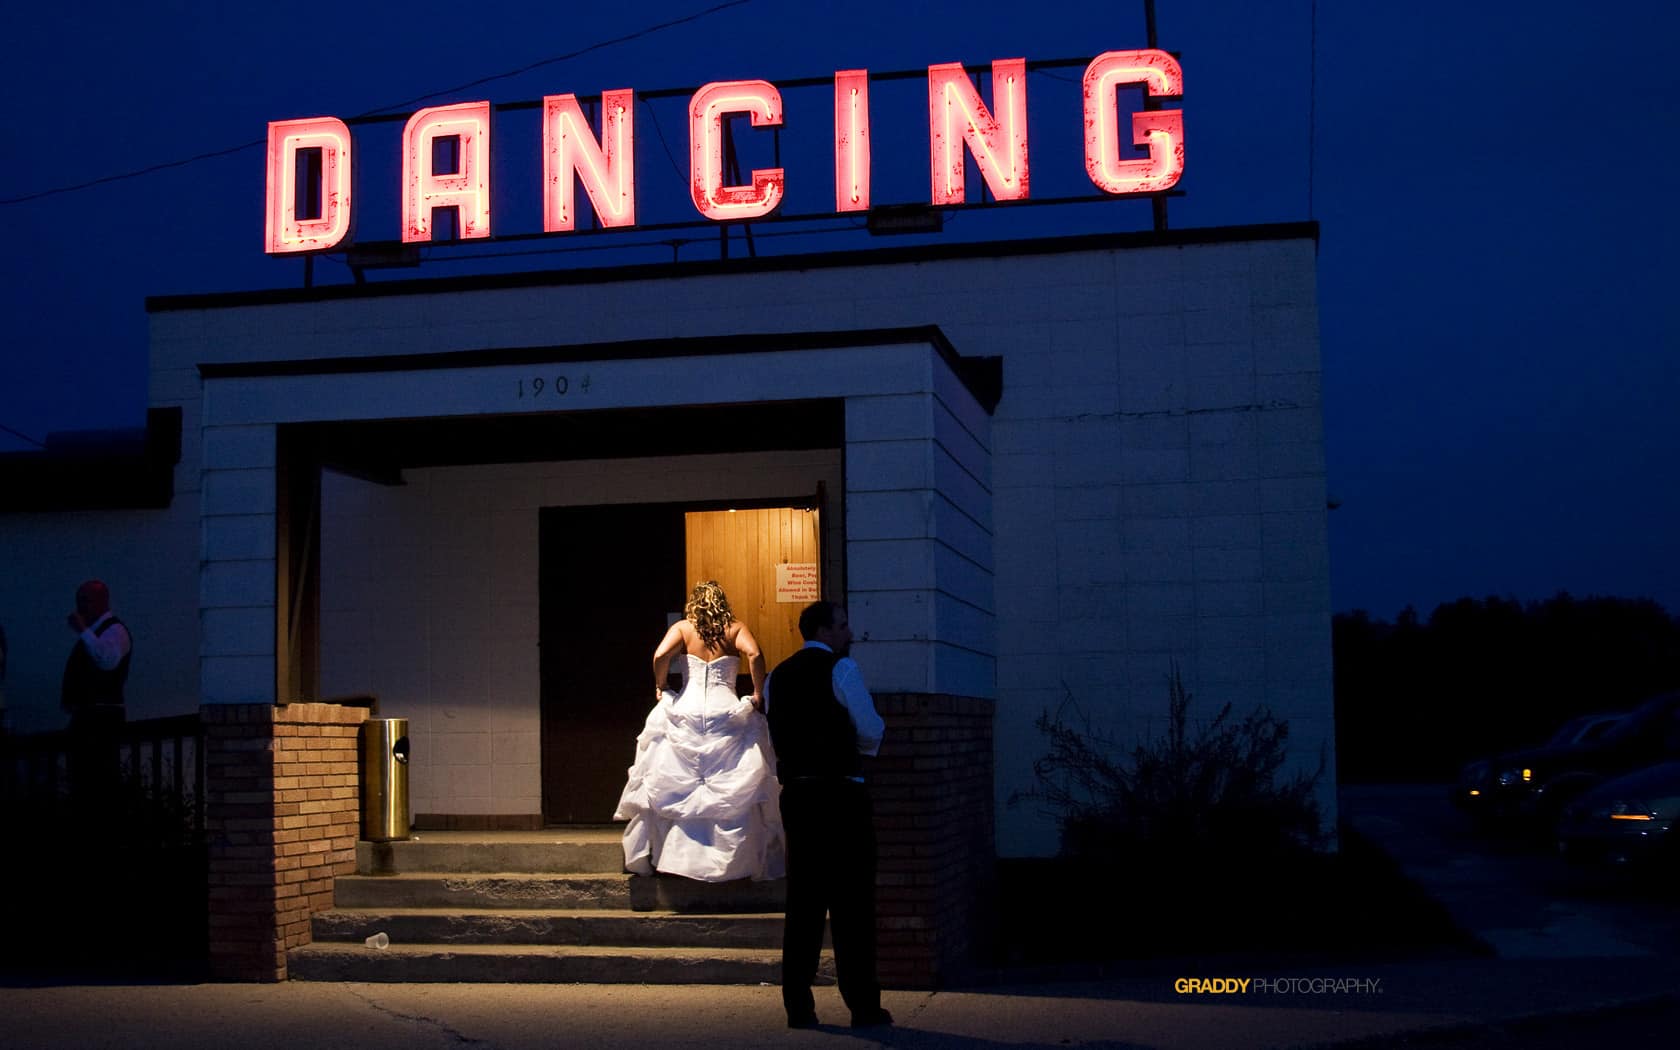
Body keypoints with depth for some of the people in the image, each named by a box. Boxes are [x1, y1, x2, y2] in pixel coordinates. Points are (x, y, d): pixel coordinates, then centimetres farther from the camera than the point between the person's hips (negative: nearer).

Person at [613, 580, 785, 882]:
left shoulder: (682, 628, 6)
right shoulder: (735, 629, 6)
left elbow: (661, 655, -10)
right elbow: (754, 654, -12)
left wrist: (659, 687, 4)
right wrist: (758, 694, -3)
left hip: (685, 710, 1)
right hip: (726, 712, -1)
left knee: (669, 787, 9)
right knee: (736, 789, 4)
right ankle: (740, 858, 3)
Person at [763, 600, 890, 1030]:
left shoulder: (778, 676, 15)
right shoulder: (841, 668, -6)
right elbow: (872, 731, -8)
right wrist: (860, 742, 12)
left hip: (796, 793, 6)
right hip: (841, 793, -6)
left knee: (803, 899, 9)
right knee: (851, 900, -1)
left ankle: (797, 1004, 9)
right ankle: (863, 1005, 1)